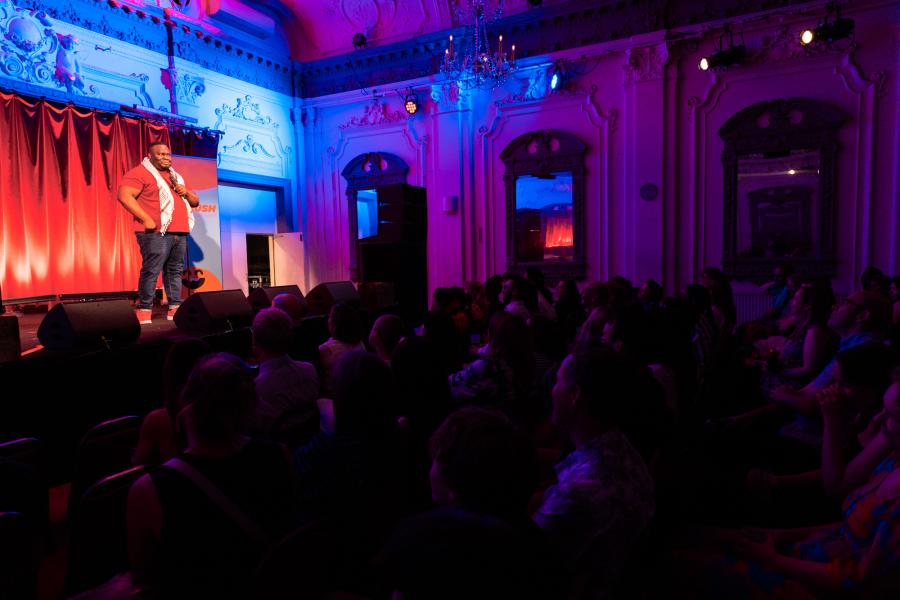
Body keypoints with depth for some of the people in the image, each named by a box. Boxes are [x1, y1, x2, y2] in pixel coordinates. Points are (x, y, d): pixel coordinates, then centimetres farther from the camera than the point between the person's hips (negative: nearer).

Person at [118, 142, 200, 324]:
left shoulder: (175, 177, 25)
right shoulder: (140, 173, 0)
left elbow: (196, 202, 26)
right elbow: (124, 195, -14)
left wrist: (186, 193, 3)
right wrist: (146, 219, -20)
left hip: (179, 233, 7)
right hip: (156, 232, -7)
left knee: (175, 271, 6)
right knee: (151, 271, -10)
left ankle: (175, 308, 10)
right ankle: (144, 310, -7)